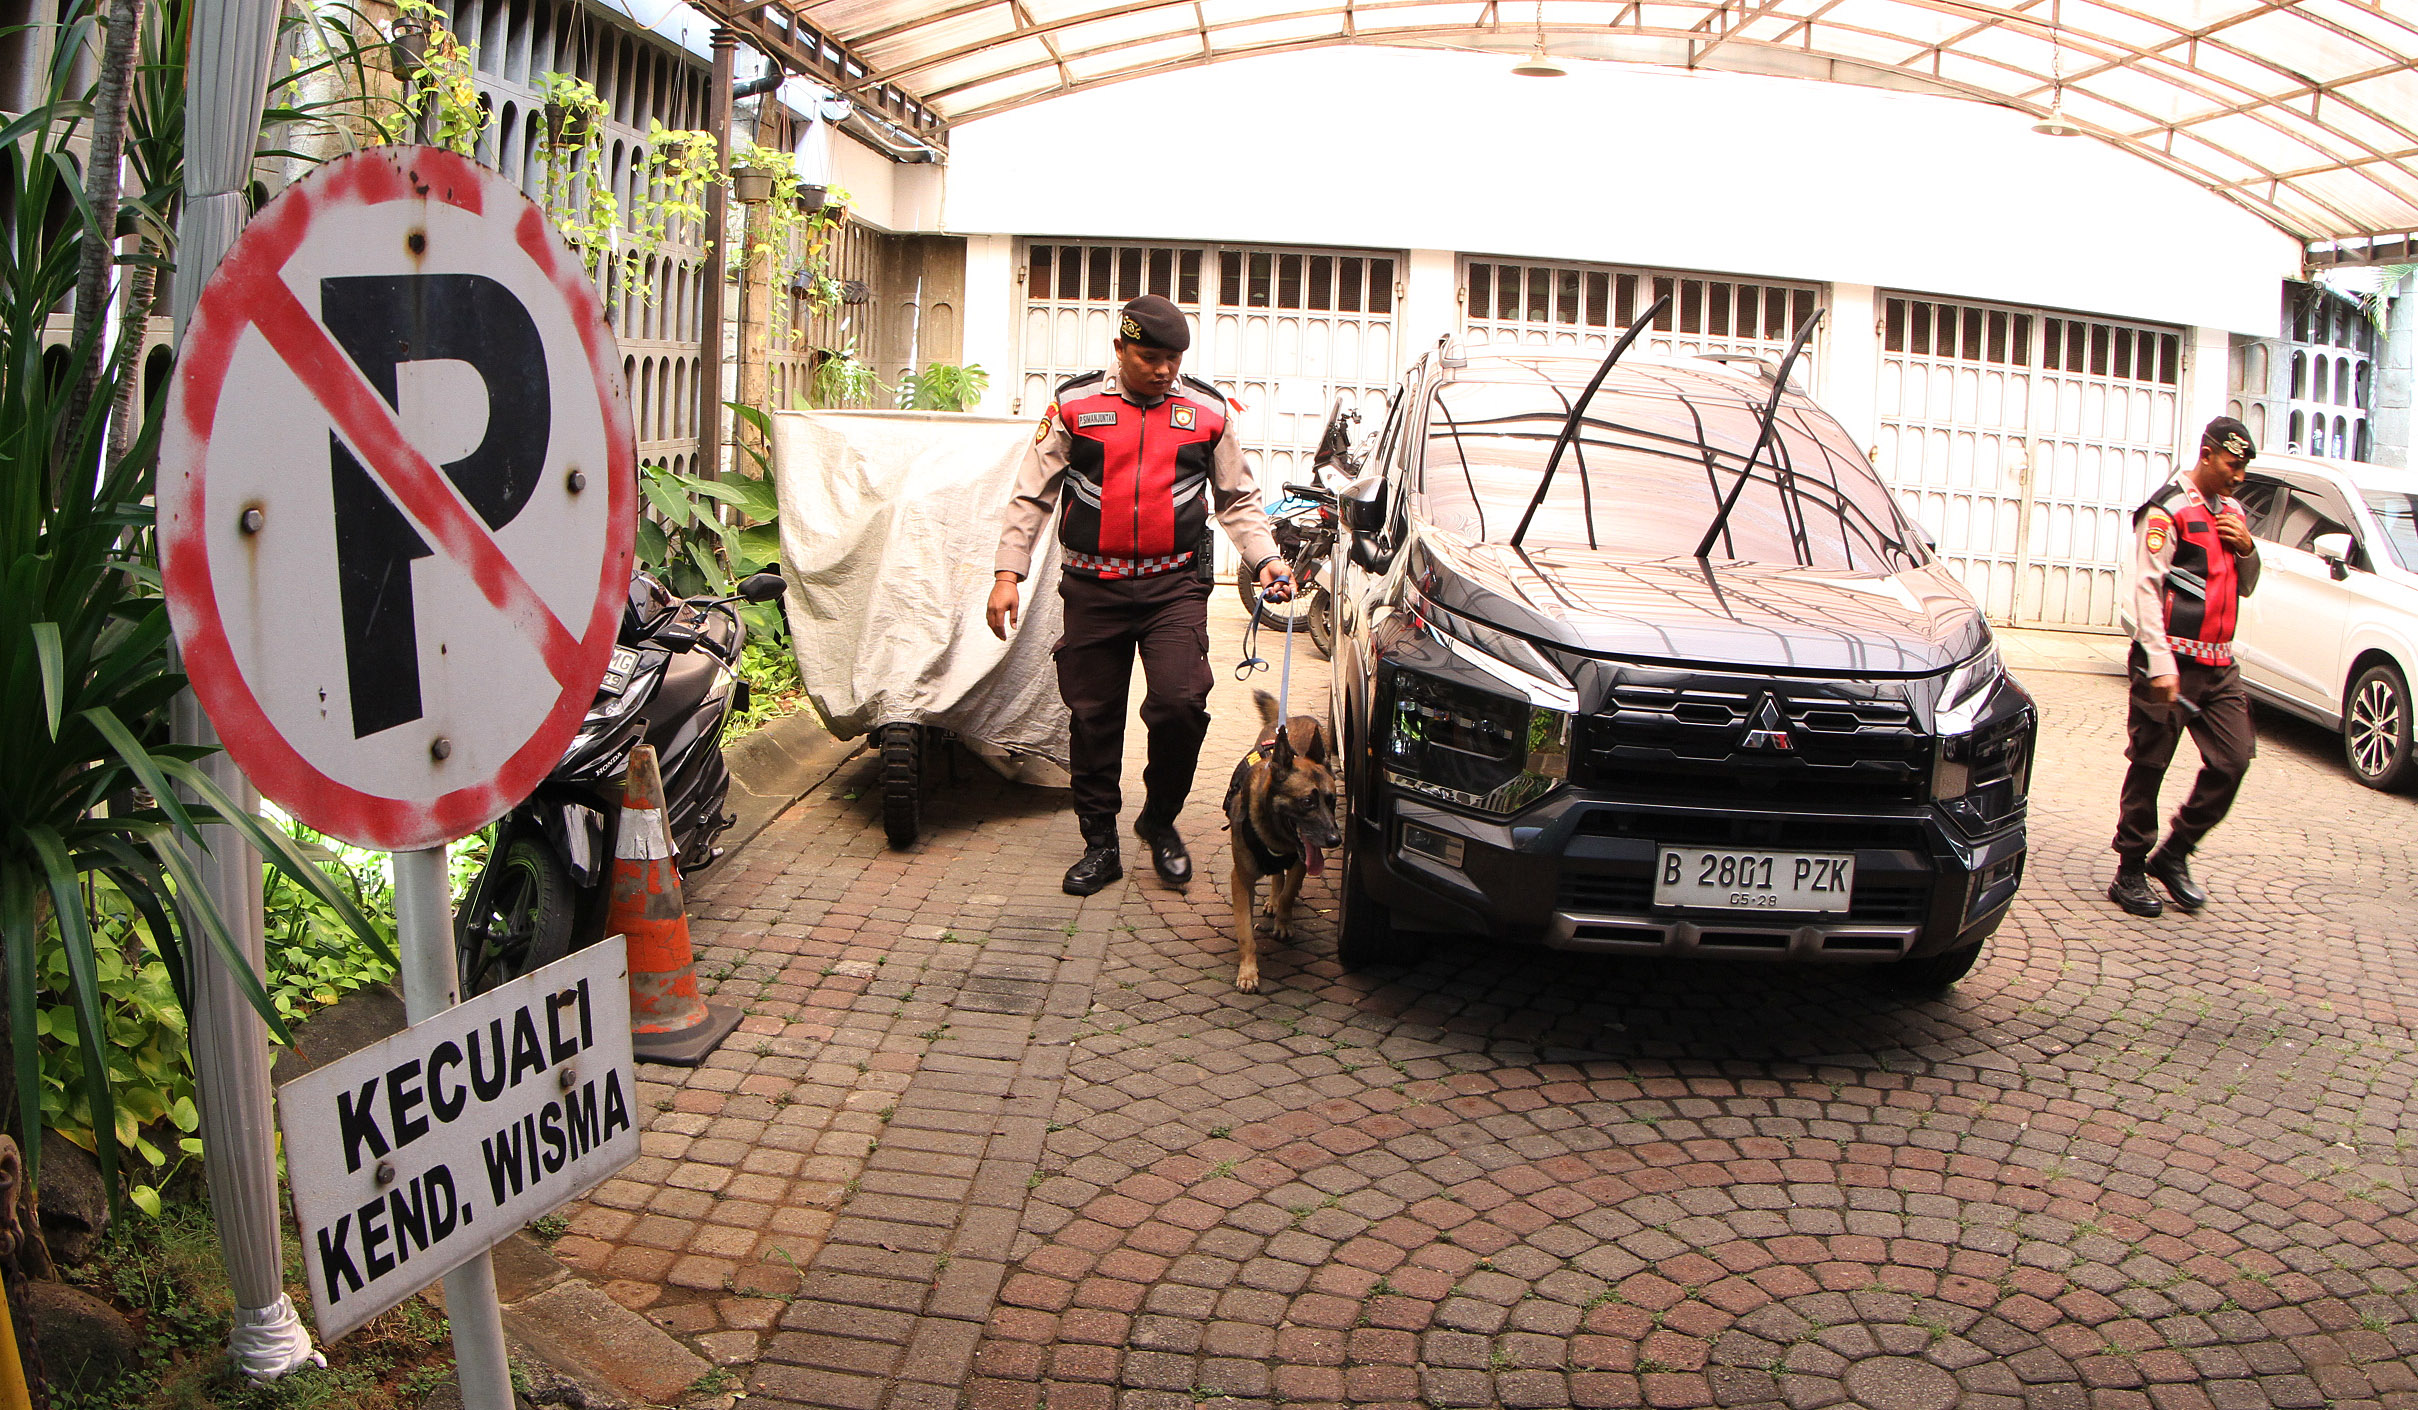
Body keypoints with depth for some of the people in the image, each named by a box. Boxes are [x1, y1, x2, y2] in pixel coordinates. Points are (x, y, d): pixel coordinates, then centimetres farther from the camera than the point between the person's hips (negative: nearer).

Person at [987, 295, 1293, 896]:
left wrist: (1266, 558, 2)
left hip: (1175, 585, 0)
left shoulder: (1208, 410, 6)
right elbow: (1032, 495, 7)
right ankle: (1100, 842, 21)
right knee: (1093, 715, 5)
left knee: (1179, 701, -16)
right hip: (1093, 586, 1)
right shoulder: (1075, 403, 3)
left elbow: (1238, 501, 16)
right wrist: (1008, 572, 0)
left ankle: (1160, 821, 10)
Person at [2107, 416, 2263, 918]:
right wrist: (2160, 663, -21)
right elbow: (2145, 589, -14)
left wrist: (2246, 549, 2)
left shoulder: (2232, 512, 17)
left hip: (2219, 664, 7)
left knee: (2233, 759, 2)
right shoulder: (2167, 510, -8)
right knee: (2149, 765, -1)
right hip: (2172, 661, -7)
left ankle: (2173, 854, 16)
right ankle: (2130, 872, 8)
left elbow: (2245, 588, 24)